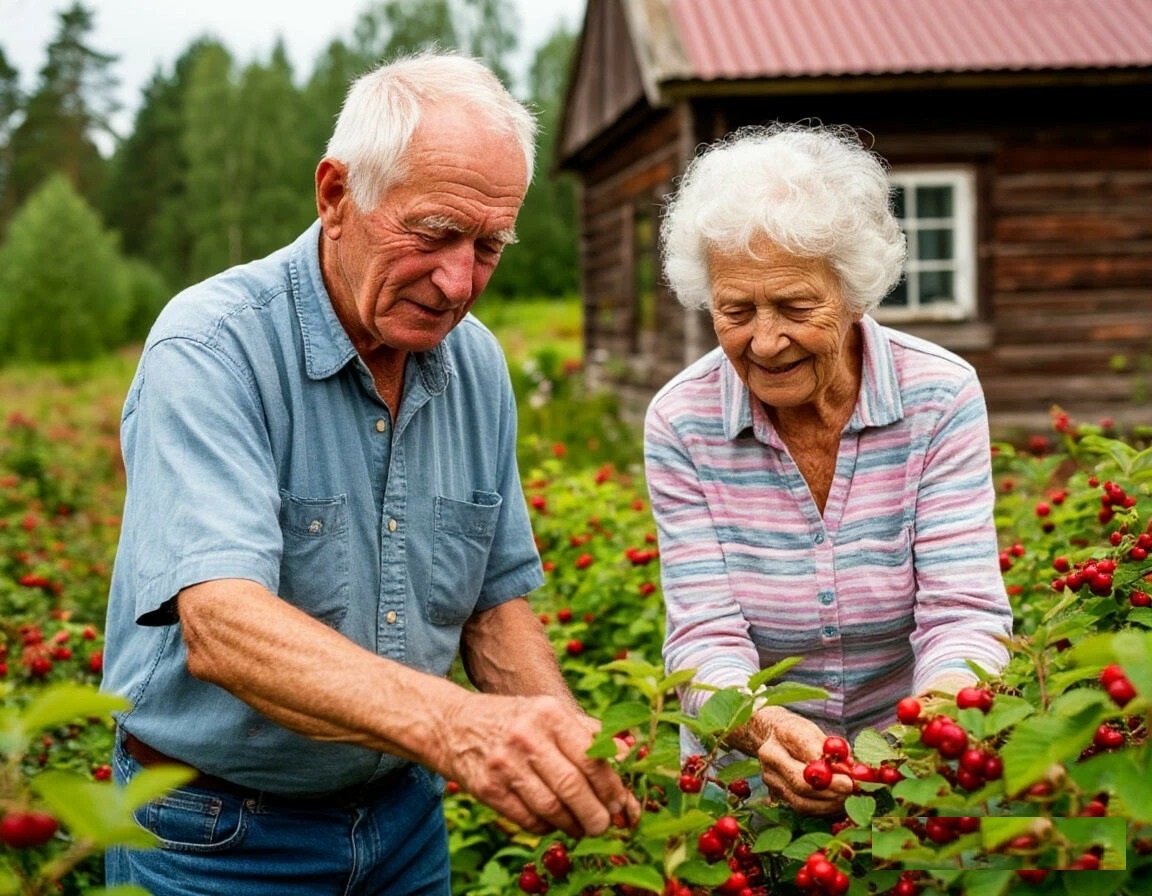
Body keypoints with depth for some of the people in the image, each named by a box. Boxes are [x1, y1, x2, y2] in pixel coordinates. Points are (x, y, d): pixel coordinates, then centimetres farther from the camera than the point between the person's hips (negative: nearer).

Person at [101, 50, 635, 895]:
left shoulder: (478, 365, -1)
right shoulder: (211, 348, -21)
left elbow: (495, 601, 5)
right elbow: (220, 623, -34)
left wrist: (567, 739, -15)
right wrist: (446, 721, -49)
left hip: (403, 816, 6)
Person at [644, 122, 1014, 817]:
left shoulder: (941, 397, -9)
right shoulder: (680, 424, -8)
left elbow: (964, 615, -13)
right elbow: (705, 636, -12)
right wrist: (767, 729, -33)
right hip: (746, 777, 1)